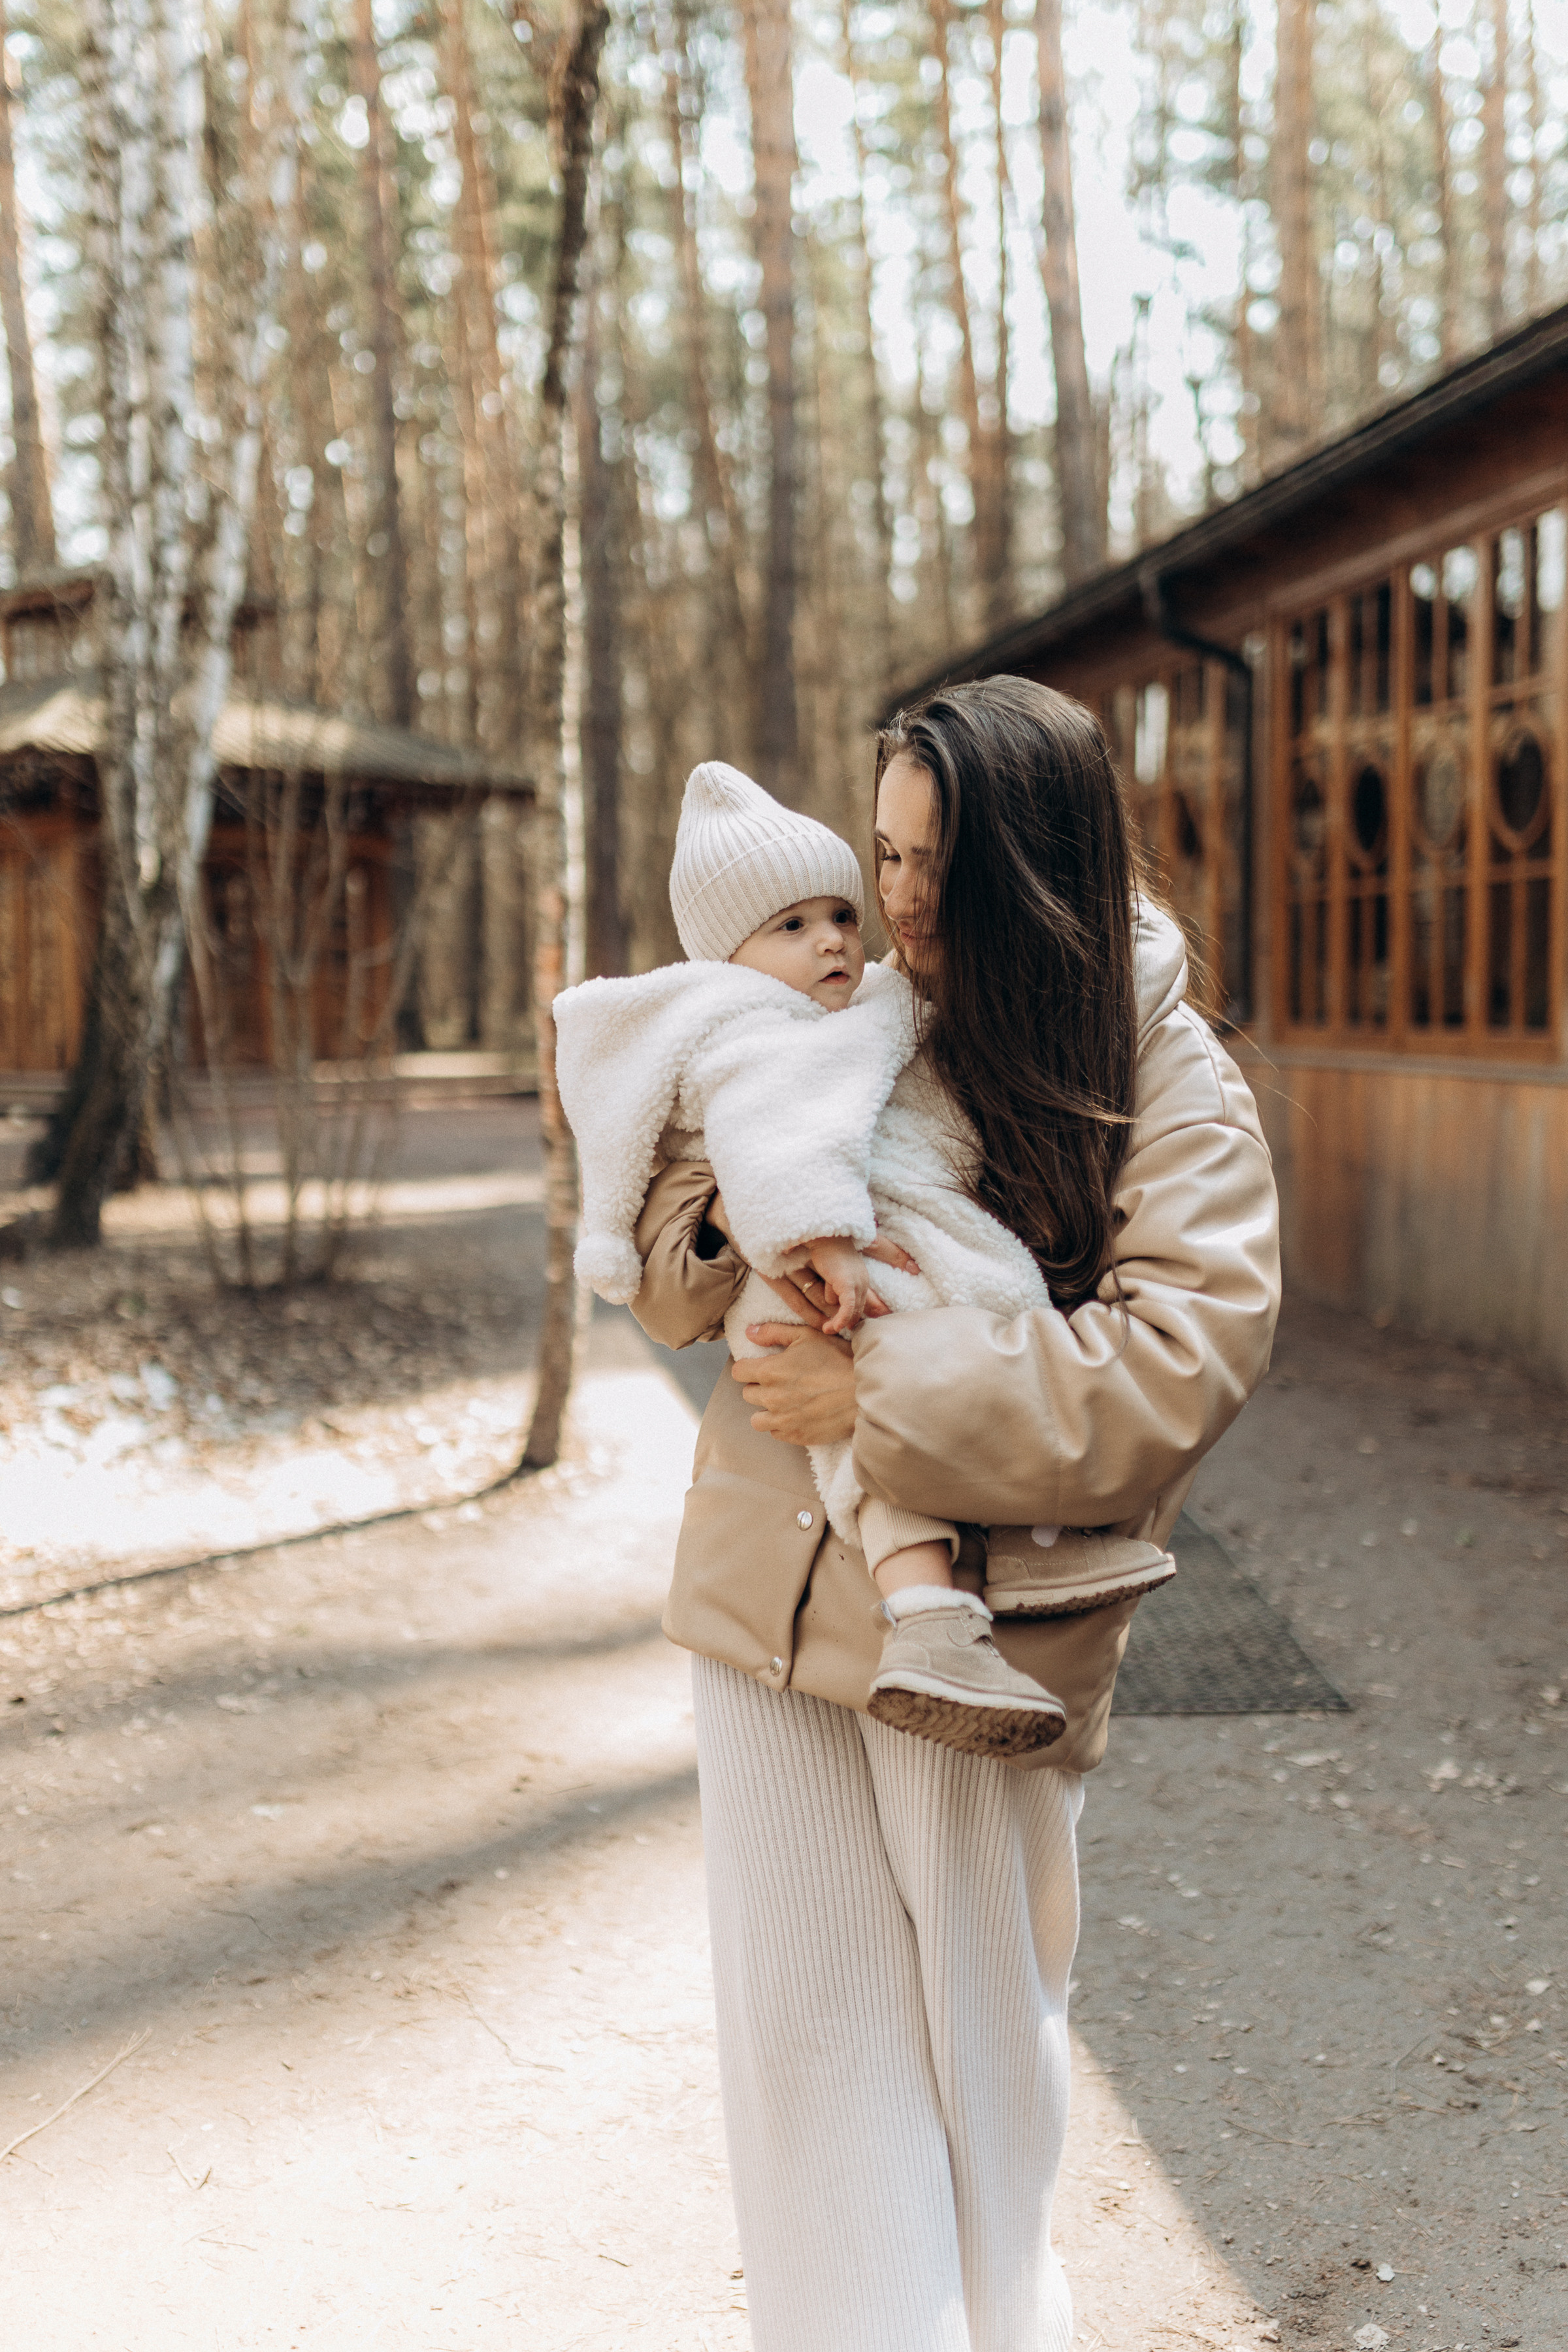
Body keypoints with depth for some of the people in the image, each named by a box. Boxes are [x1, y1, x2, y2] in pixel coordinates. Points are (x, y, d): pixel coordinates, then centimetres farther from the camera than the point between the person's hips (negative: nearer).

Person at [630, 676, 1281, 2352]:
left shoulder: (1173, 1093, -7)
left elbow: (1181, 1361, -20)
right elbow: (667, 1239, 10)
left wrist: (880, 1396, -22)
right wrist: (749, 1240, -14)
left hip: (983, 1629, -3)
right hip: (768, 1600, 4)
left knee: (974, 2033, 10)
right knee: (801, 2028, 10)